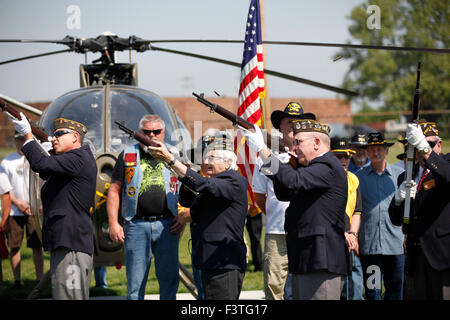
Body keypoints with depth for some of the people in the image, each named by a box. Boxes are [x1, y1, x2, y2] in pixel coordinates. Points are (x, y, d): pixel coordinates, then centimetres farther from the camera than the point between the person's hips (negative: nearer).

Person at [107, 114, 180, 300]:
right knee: (135, 282, 2)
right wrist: (113, 223, -2)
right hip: (136, 225, -1)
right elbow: (114, 190, 7)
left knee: (169, 279, 4)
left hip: (167, 224, 1)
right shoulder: (128, 155, 9)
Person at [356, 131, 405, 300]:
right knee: (372, 291, 0)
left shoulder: (400, 174, 8)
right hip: (369, 244, 0)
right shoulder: (359, 177, 7)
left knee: (395, 289, 4)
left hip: (395, 243, 1)